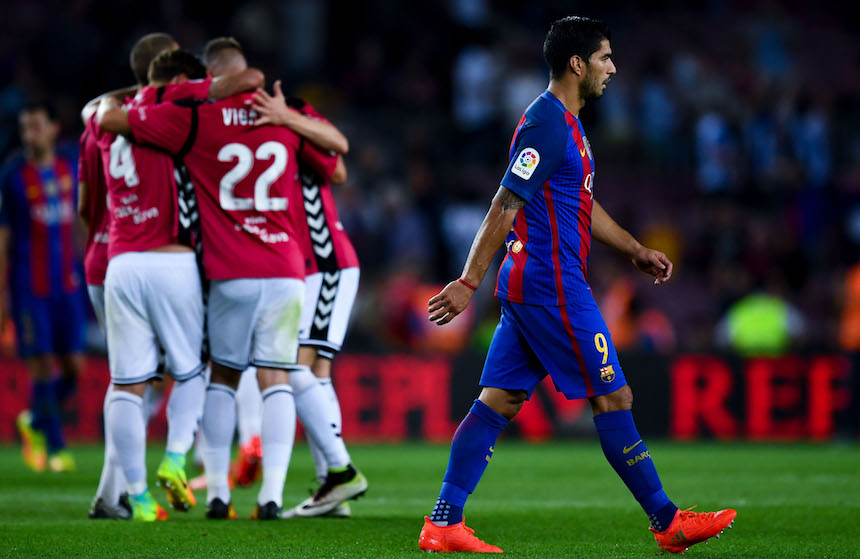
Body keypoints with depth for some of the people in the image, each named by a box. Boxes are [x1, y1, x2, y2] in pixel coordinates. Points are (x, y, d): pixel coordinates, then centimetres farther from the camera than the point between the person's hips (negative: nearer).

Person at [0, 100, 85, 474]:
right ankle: (55, 449, 1)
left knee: (74, 366, 0)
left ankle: (34, 421, 25)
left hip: (67, 285, 4)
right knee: (42, 366, -7)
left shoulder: (72, 169, 7)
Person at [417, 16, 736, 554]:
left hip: (527, 288, 10)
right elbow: (505, 207, -19)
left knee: (497, 402, 6)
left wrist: (636, 249, 24)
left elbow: (584, 206, 28)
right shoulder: (547, 123, -15)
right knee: (614, 399, -3)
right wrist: (470, 282, -21)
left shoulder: (565, 123, 17)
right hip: (553, 289, -10)